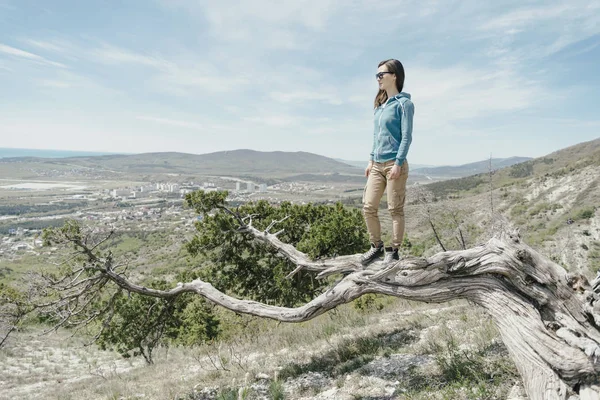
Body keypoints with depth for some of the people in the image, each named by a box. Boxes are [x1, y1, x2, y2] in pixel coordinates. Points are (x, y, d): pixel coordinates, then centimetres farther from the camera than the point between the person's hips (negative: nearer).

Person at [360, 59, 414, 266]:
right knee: (368, 207, 4)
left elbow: (406, 137, -10)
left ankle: (393, 250, 11)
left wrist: (398, 163, -17)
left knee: (395, 210, 1)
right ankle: (377, 247, 19)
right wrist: (371, 160, 16)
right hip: (377, 165, 7)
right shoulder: (380, 104, 16)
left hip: (394, 164, -7)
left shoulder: (403, 103, -5)